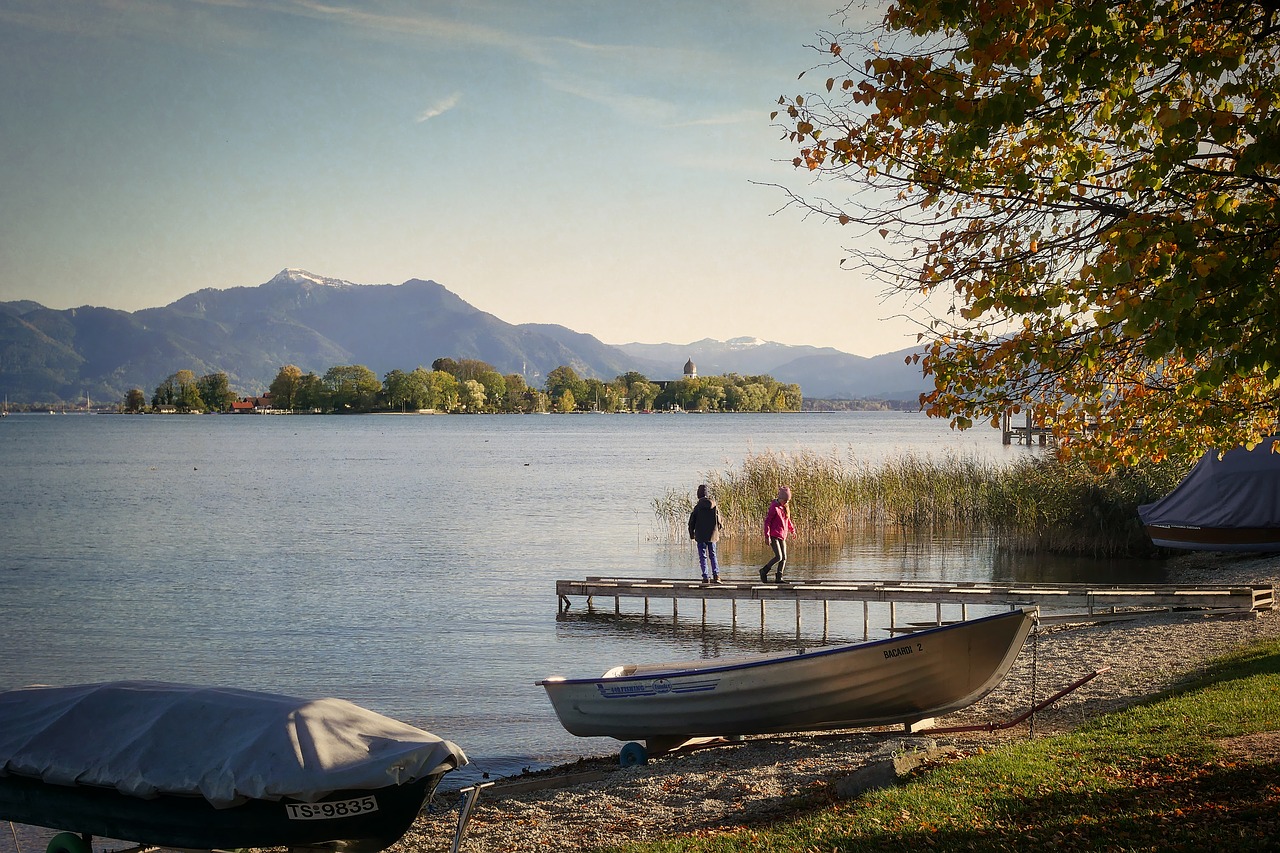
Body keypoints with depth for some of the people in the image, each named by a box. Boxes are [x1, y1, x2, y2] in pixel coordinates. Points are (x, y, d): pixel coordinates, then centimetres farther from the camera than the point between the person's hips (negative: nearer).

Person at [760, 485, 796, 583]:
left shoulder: (784, 508, 12)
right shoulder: (774, 507, -12)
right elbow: (767, 522, -14)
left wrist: (792, 529, 34)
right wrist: (767, 536, -19)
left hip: (782, 536, 8)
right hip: (774, 536, -8)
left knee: (784, 558, 2)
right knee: (778, 557, -15)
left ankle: (779, 578, 6)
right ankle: (764, 571, 1)